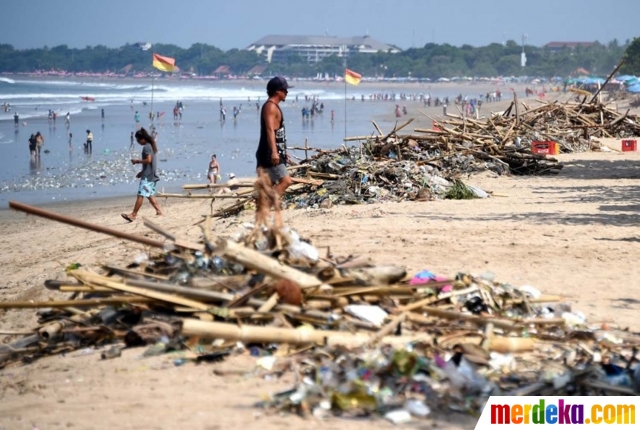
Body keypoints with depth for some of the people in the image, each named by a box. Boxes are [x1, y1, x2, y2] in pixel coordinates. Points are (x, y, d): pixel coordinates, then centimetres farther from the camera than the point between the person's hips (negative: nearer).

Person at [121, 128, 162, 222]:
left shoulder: (146, 147, -13)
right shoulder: (151, 146, 16)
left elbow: (148, 160, -24)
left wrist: (137, 161, -12)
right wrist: (142, 172, 22)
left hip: (147, 176, -10)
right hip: (152, 175, 10)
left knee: (141, 195, -10)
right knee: (150, 195, 13)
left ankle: (134, 214, -11)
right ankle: (158, 211, 9)